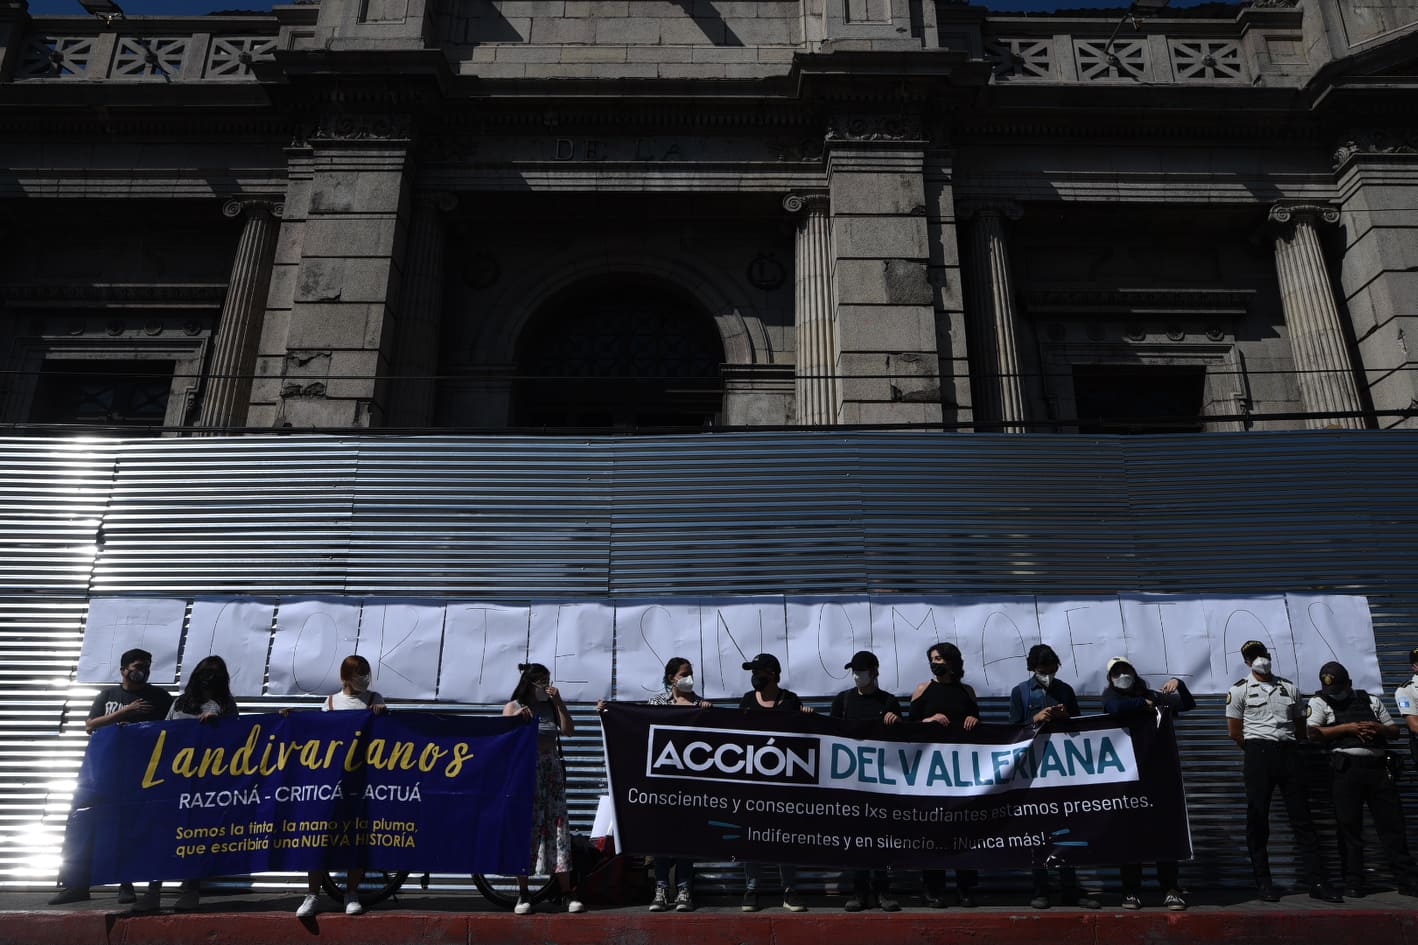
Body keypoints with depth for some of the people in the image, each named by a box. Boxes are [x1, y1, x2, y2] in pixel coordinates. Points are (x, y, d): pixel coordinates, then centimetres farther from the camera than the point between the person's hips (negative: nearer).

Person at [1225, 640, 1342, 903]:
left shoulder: (1289, 687, 13)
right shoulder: (1240, 689, 2)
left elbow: (1300, 726, 17)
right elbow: (1234, 731, 1)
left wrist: (1287, 746, 9)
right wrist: (1258, 751, 4)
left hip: (1289, 753, 3)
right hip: (1258, 755, -3)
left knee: (1302, 819, 3)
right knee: (1257, 820, 0)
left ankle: (1317, 883, 6)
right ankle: (1263, 883, 7)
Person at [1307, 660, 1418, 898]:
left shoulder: (1371, 700, 17)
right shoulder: (1320, 702, 6)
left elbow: (1395, 731, 18)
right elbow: (1314, 733, -7)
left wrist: (1379, 728, -4)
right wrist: (1349, 727, -11)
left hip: (1378, 767, 3)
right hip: (1347, 769, -3)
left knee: (1393, 825, 4)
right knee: (1349, 827, 1)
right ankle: (1353, 882, 9)